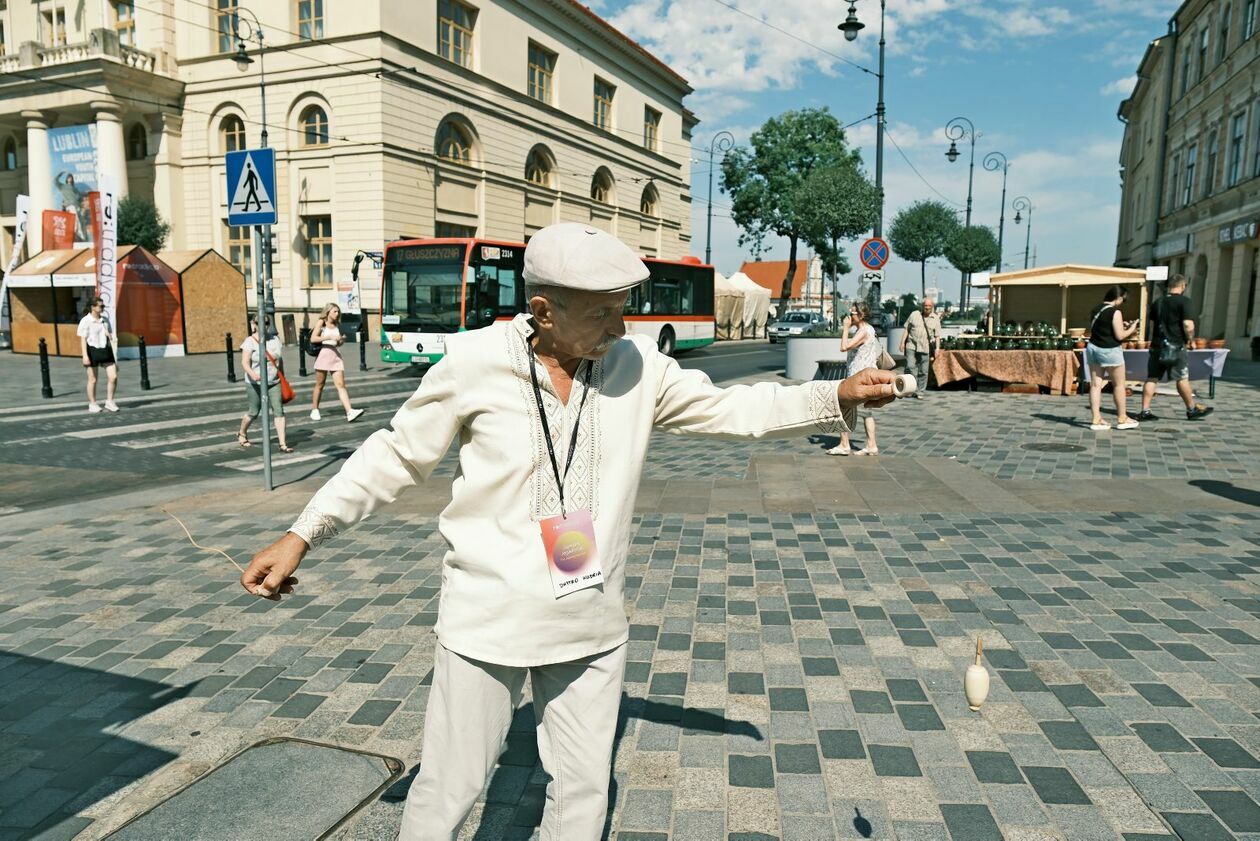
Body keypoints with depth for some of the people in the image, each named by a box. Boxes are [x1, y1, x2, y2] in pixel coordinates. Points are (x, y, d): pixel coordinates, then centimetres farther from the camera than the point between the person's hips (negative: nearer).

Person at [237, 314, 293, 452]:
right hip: (255, 383, -3)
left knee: (279, 411, -6)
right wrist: (252, 373, -36)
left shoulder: (275, 339, 5)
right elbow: (245, 363, -17)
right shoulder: (250, 341, -10)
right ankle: (242, 434, 39)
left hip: (274, 382, 3)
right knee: (254, 412, 9)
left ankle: (283, 444, -6)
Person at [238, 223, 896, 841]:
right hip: (489, 621, -3)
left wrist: (837, 398, -9)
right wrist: (302, 535, -5)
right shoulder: (474, 362, -13)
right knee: (449, 788, 10)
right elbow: (397, 455, -3)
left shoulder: (637, 365, -5)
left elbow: (728, 409, 1)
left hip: (593, 626, 3)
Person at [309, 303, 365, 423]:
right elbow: (313, 339, -10)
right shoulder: (321, 323, 1)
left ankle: (350, 412, -18)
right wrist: (329, 337, -16)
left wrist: (342, 340, 2)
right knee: (320, 385, 6)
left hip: (335, 355, 4)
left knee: (341, 385, -7)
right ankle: (314, 410, 21)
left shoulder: (337, 325, 15)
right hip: (323, 354, -4)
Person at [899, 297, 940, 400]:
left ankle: (920, 392, 10)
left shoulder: (936, 319, 9)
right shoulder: (914, 315, 8)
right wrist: (902, 342, 3)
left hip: (926, 348, 0)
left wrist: (936, 348, -2)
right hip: (912, 346, 0)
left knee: (923, 371, 2)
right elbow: (907, 329, 10)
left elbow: (937, 336, 8)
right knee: (910, 367, -10)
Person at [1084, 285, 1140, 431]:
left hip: (1093, 347, 7)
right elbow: (1120, 336, -14)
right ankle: (1122, 419, 19)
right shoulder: (1115, 312, -15)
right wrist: (1131, 329, 2)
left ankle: (1096, 419, 4)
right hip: (1109, 351, -7)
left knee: (1095, 384, 5)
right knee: (1119, 385, 9)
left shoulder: (1096, 310, 8)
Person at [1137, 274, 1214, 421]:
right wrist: (1190, 340, -1)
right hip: (1176, 346, -5)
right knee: (1182, 379, 5)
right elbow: (1188, 324, -16)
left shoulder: (1157, 302, 12)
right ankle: (1192, 410, 18)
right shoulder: (1183, 301, -9)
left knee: (1152, 378, 5)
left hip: (1157, 345, 6)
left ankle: (1145, 411, 2)